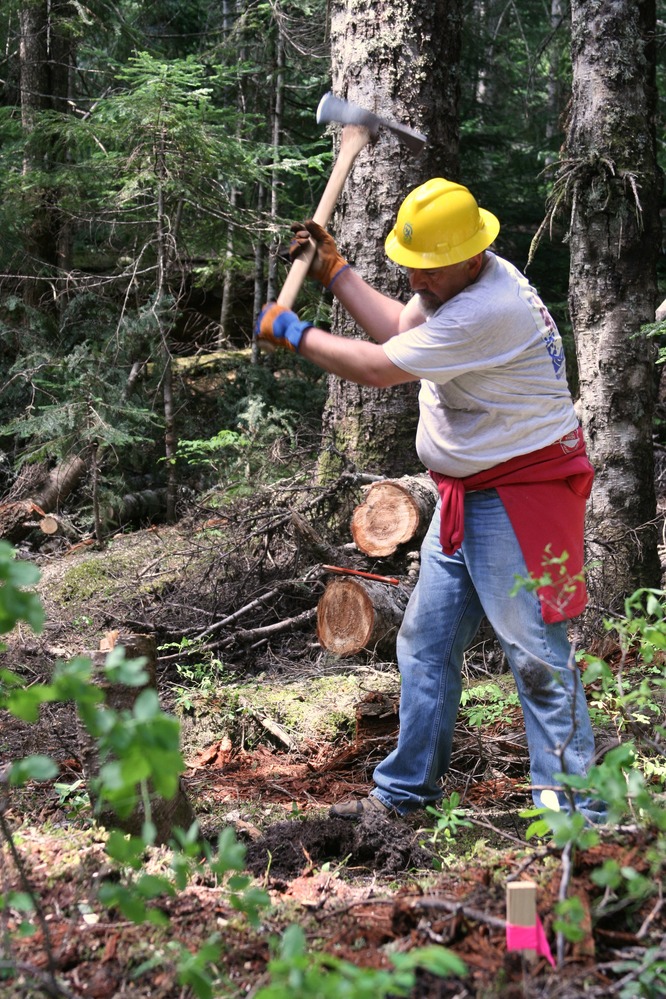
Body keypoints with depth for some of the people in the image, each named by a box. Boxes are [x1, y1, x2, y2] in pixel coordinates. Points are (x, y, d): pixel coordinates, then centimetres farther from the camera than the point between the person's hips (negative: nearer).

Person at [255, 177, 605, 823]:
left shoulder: (488, 310, -27)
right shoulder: (454, 280, 5)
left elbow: (377, 367, -22)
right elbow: (399, 328, 22)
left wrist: (292, 332, -8)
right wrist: (333, 271, 18)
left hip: (520, 497, -10)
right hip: (464, 496, 10)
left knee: (536, 654, -8)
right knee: (426, 643, 13)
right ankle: (405, 792, 24)